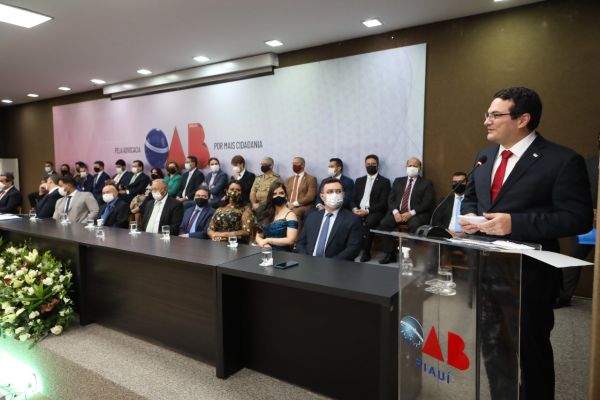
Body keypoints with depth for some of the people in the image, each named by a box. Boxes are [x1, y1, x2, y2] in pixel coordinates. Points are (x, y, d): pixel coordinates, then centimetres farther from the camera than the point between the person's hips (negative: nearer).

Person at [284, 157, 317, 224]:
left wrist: (295, 204, -13)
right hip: (289, 206, 4)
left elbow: (310, 196, -7)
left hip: (304, 207, -4)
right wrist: (288, 204, -5)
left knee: (295, 212, -37)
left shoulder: (311, 179, 5)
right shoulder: (288, 180, 23)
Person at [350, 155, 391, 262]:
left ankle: (366, 252, -21)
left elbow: (383, 203, -4)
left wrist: (367, 211, -17)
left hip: (374, 212, -3)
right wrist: (354, 208, -9)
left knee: (368, 222, -36)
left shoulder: (384, 181, 6)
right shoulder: (359, 181, 21)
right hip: (359, 211, 4)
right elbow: (353, 199, 15)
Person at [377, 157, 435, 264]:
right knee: (384, 223, -24)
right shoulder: (398, 181, 20)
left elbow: (427, 203, -2)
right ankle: (390, 254, -13)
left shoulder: (426, 183, 10)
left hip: (415, 214, -3)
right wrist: (395, 212, -10)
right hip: (397, 212, 3)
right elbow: (391, 199, 11)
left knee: (415, 225, -36)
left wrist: (411, 213, -16)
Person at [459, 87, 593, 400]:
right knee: (491, 345, 21)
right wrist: (469, 215, -4)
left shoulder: (563, 160, -13)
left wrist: (515, 222, -27)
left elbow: (578, 218, -17)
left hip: (528, 274, -6)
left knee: (531, 349, 14)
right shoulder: (485, 156, 9)